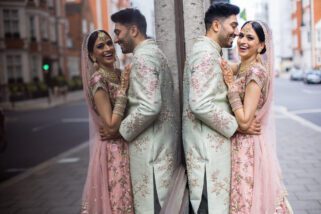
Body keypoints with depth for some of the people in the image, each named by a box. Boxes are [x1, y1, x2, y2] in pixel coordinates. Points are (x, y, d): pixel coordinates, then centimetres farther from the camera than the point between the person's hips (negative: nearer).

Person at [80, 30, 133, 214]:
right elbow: (111, 125, -24)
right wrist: (123, 90, -22)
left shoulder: (120, 74, 6)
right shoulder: (98, 79, -17)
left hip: (126, 148, 8)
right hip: (113, 151, -8)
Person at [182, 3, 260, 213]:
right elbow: (200, 104, -26)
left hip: (211, 143, 10)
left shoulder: (209, 52, 16)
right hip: (207, 146, -10)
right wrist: (237, 125, -16)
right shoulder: (206, 54, -16)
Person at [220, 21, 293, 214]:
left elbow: (245, 121, -24)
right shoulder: (241, 68, 6)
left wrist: (230, 85, -21)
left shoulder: (255, 72, -21)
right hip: (241, 143, 8)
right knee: (251, 197, 18)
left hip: (249, 146, -8)